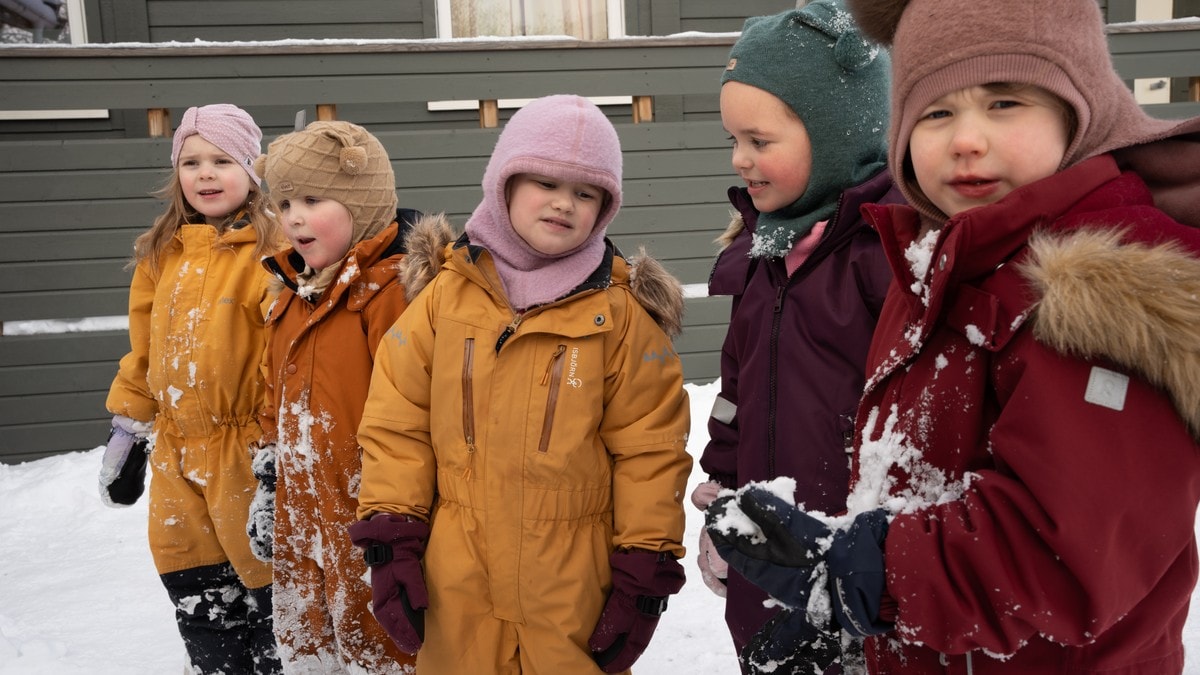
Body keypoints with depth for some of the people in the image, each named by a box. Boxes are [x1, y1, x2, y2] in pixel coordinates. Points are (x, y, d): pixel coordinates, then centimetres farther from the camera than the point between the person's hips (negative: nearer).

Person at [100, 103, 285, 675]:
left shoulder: (272, 251, -10)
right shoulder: (160, 255, 9)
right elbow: (145, 354, 16)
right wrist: (126, 431, 15)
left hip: (246, 451, -6)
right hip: (175, 458, 6)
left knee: (263, 595, 6)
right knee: (203, 626, 15)